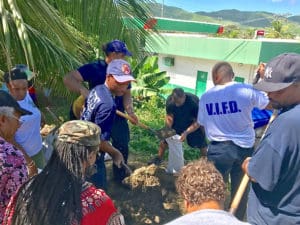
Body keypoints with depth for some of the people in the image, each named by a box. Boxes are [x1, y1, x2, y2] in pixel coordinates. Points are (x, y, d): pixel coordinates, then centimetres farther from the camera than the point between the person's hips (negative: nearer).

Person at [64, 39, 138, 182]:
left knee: (122, 148, 9)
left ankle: (119, 179, 33)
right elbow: (68, 78, -22)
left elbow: (127, 94, 0)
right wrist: (83, 90, -40)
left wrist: (130, 110, -18)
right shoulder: (93, 68, -15)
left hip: (118, 118, 4)